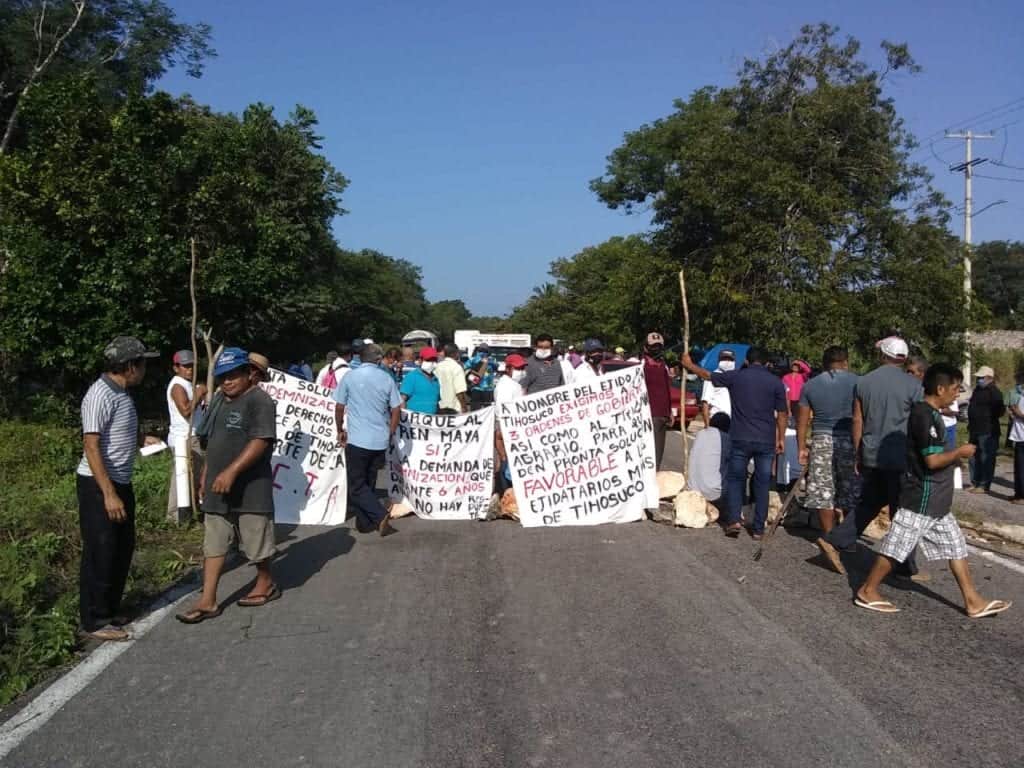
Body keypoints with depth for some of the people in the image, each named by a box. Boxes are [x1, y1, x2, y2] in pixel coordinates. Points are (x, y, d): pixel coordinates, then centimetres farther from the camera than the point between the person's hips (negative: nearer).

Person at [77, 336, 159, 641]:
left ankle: (111, 610, 29)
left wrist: (140, 441, 16)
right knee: (100, 553, -2)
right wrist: (108, 494, -26)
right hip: (98, 485, -10)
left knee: (123, 548, 16)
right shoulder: (100, 395, -19)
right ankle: (95, 621, 9)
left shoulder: (121, 392, 10)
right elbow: (91, 446, -23)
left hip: (121, 482, 10)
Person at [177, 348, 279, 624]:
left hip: (249, 489, -8)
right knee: (213, 544, 7)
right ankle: (208, 601, 10)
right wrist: (206, 475, 20)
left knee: (256, 541, 7)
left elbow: (261, 441, -23)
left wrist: (231, 471, -27)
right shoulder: (221, 402, 16)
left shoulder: (259, 400, -14)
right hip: (218, 489, 9)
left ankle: (266, 584, 29)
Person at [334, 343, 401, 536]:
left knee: (357, 486, 2)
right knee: (369, 483, 17)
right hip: (380, 441, 4)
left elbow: (339, 408, 0)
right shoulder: (387, 379, 2)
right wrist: (390, 434, 15)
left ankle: (380, 516, -14)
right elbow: (396, 410, 3)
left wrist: (340, 430, 15)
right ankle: (365, 522, 20)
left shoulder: (350, 377, -4)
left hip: (357, 440, -3)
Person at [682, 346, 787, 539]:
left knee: (735, 479, 12)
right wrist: (781, 438, 13)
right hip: (766, 441, 1)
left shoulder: (735, 377, 0)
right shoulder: (775, 382, 1)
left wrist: (689, 364, 30)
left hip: (740, 438, 0)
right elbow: (782, 413, 2)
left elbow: (707, 375, 13)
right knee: (762, 483, 8)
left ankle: (733, 520, -1)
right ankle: (758, 528, 10)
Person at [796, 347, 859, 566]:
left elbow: (803, 420, 6)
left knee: (823, 493, 5)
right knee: (852, 493, 11)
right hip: (849, 441, -1)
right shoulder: (856, 382, -1)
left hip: (821, 442, 2)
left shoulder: (810, 385, 7)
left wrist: (801, 447, 10)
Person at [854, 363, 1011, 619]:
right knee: (896, 546, -2)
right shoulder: (926, 416, -19)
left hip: (936, 501, 10)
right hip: (922, 498, -10)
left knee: (955, 546, 12)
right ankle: (867, 591, 9)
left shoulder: (928, 413, 11)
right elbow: (932, 460, -23)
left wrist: (953, 456, 14)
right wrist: (959, 452, -9)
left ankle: (973, 601, 19)